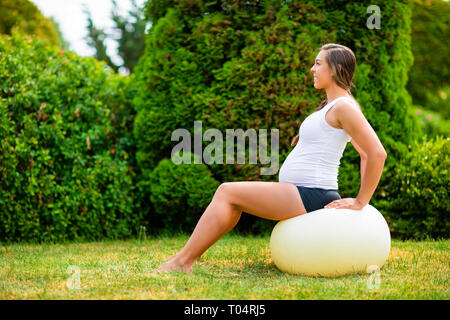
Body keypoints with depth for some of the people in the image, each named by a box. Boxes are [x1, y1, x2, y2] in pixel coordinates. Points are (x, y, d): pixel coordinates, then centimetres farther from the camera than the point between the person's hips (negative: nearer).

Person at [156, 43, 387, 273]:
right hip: (303, 193, 10)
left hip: (310, 194, -10)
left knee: (227, 193, -10)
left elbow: (377, 153, -20)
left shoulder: (344, 106, -12)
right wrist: (360, 197, 15)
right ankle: (188, 256, 8)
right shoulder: (332, 106, 20)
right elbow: (365, 154, 25)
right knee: (231, 196, 10)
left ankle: (182, 261, -7)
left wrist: (360, 202, -14)